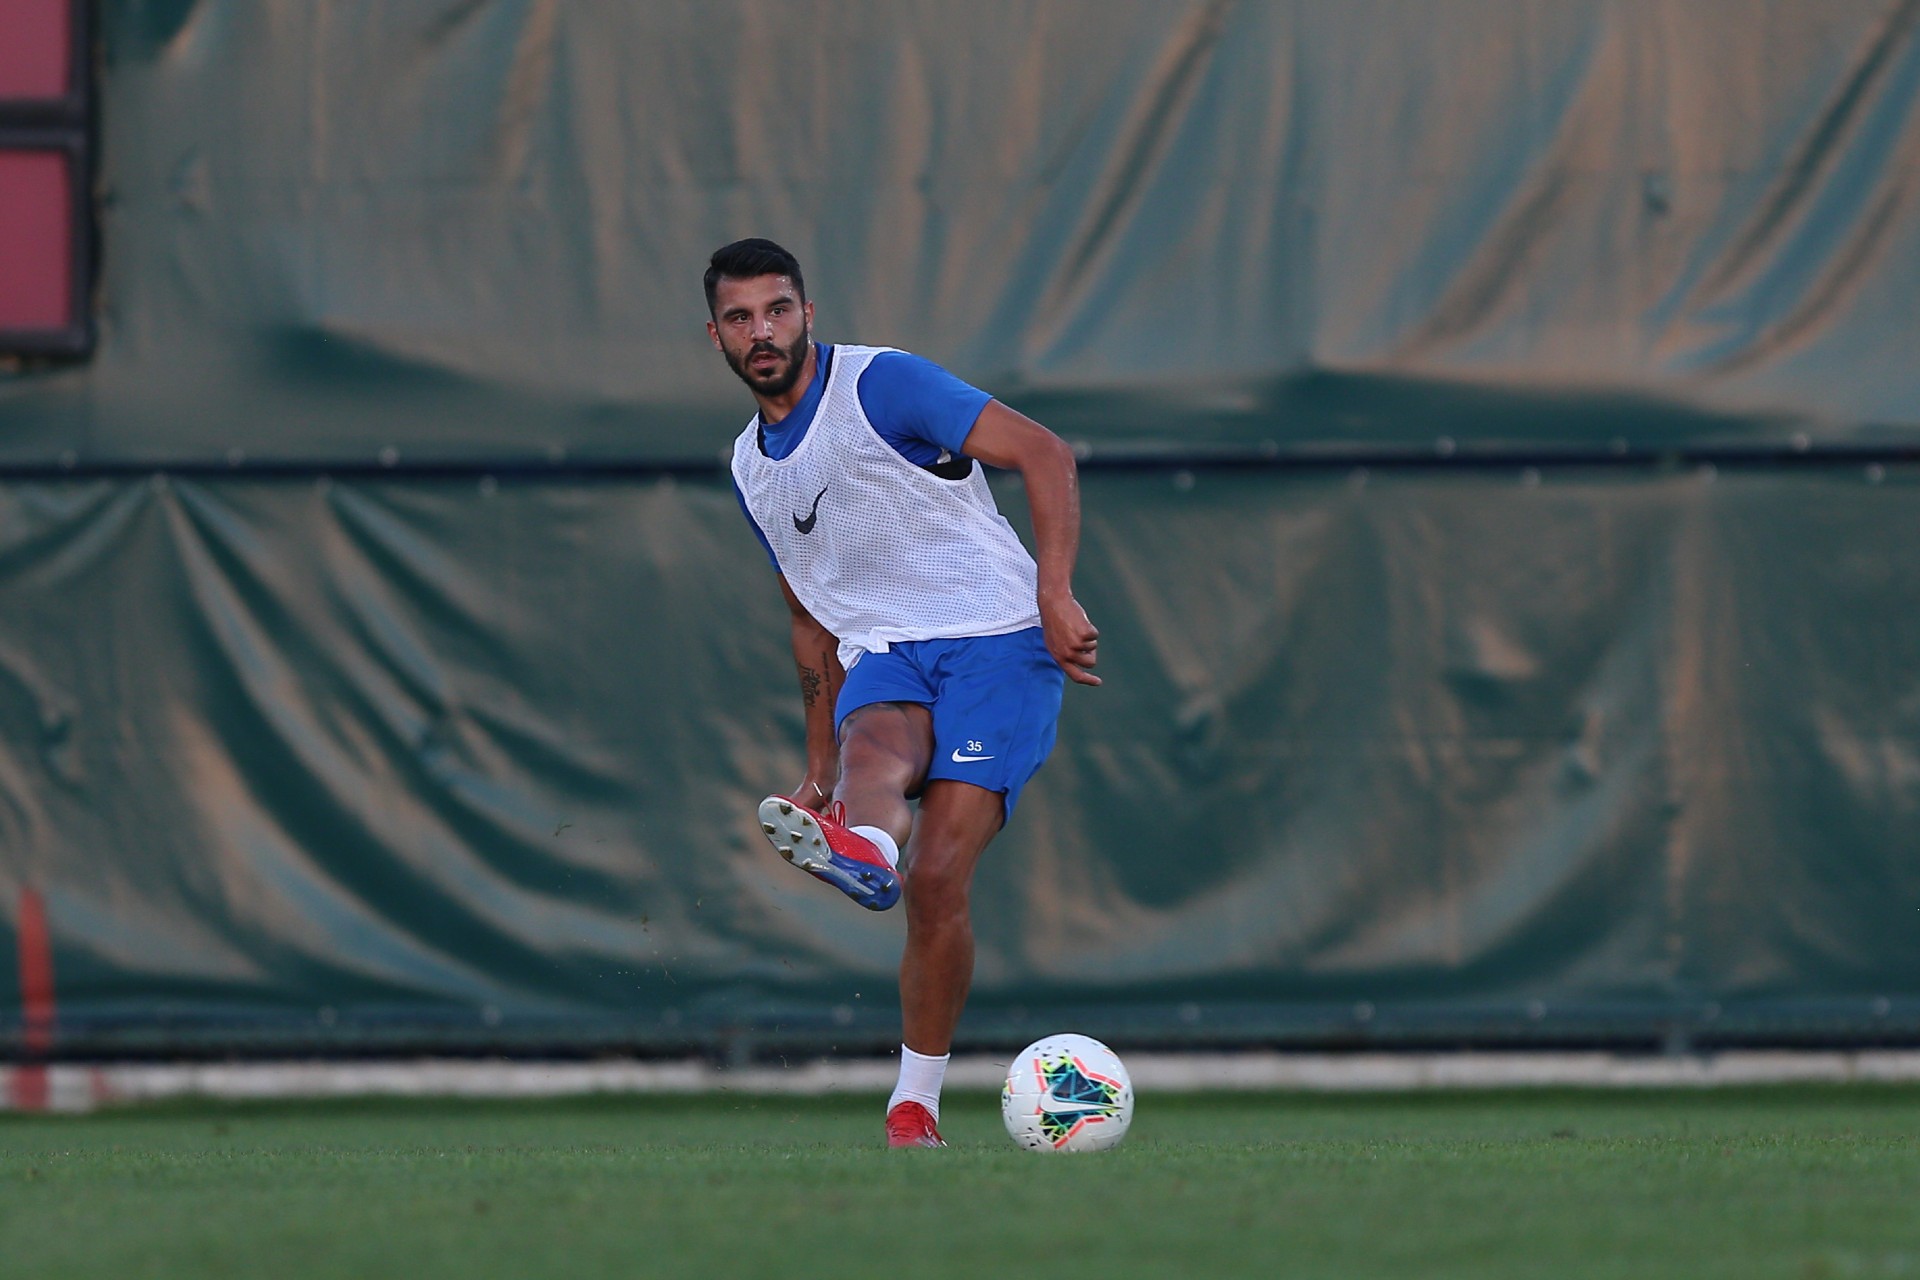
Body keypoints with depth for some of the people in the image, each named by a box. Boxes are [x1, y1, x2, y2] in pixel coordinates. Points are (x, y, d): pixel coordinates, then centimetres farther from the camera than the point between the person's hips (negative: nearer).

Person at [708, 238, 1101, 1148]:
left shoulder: (881, 385, -3)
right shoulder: (751, 469, 19)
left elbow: (1043, 454, -8)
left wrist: (1055, 595, -19)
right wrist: (821, 766, 28)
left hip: (995, 639, -5)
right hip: (882, 658, 5)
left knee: (936, 880, -20)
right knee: (875, 745, -34)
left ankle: (915, 1103, -14)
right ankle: (862, 848, -68)